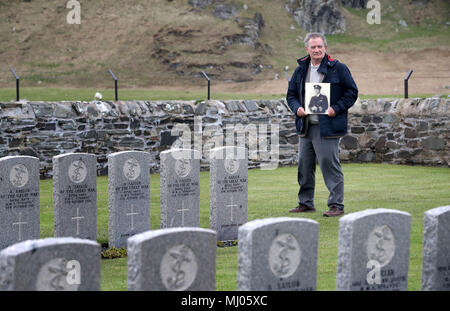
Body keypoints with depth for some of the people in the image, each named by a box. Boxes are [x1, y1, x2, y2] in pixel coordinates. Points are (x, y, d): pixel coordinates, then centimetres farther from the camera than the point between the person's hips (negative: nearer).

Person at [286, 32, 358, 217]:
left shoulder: (338, 68, -3)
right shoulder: (301, 70, 11)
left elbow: (352, 92, -1)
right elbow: (291, 94, 18)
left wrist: (336, 108, -13)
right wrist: (297, 108, -2)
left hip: (327, 127, -6)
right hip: (305, 126, 6)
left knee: (329, 164, -7)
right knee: (304, 165, 11)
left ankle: (336, 205, -1)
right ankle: (306, 202, 24)